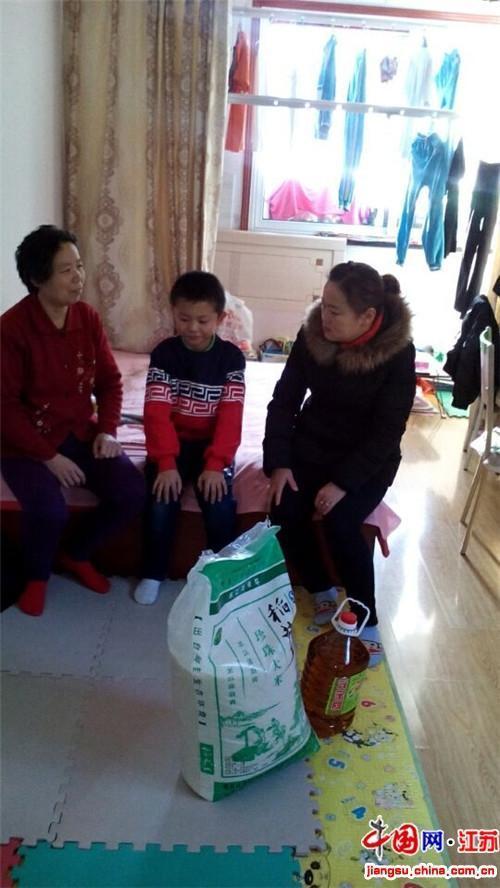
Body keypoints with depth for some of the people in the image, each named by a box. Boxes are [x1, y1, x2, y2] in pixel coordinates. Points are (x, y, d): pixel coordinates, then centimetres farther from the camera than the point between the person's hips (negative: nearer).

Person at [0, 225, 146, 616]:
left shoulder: (88, 318, -1)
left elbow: (110, 380, 8)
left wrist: (107, 430, -7)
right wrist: (48, 456, -20)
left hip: (82, 433, 5)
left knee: (133, 492, -14)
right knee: (50, 510, -30)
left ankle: (78, 554, 14)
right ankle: (37, 575, 6)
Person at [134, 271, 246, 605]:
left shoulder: (231, 357, -5)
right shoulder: (164, 353, -5)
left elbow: (231, 415, -12)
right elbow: (157, 412, -13)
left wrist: (216, 463, -22)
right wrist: (165, 462, -24)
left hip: (214, 445, 0)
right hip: (174, 442, 0)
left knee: (220, 503, -22)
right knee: (161, 500, -21)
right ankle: (153, 573, 2)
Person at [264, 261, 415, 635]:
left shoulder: (398, 352, -19)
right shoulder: (312, 335, -10)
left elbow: (387, 432, -18)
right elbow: (284, 400, -5)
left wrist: (343, 481, -25)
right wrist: (278, 463, -15)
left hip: (368, 458, -3)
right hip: (312, 445, 3)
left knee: (340, 522, -26)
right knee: (285, 511, -20)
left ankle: (366, 619, -4)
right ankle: (323, 592, 6)